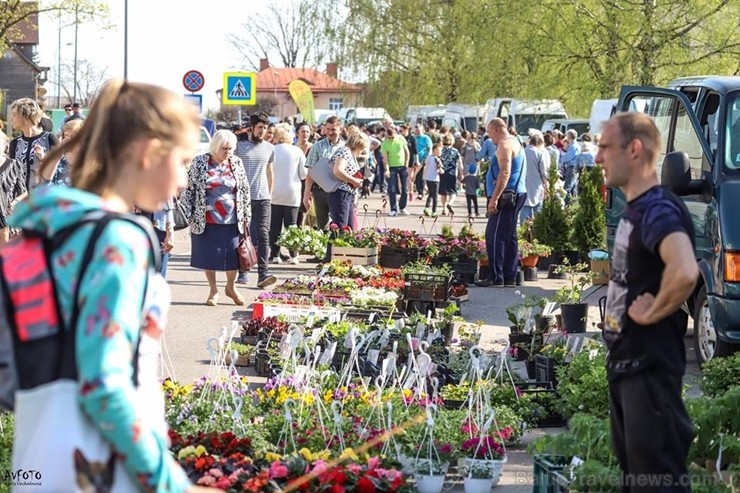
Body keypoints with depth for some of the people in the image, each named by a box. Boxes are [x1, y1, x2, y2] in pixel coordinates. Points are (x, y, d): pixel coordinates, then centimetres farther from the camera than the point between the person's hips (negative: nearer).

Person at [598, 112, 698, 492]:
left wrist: (650, 313, -24)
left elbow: (685, 272, -39)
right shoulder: (635, 209, 11)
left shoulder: (658, 209, -20)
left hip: (649, 365, -10)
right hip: (625, 361, 10)